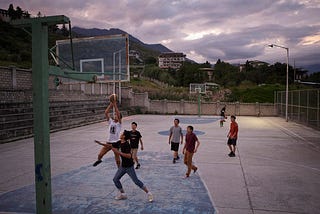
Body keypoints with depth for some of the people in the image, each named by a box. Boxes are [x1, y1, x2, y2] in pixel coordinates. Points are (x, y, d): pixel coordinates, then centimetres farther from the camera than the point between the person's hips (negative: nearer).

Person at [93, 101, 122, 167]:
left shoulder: (119, 123, -5)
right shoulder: (110, 121, 5)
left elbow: (118, 114, -22)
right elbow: (106, 113, -6)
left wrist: (115, 105, -22)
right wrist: (110, 104, -12)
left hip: (115, 143, -3)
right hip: (108, 142, 4)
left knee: (117, 159, 6)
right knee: (100, 155, 2)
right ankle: (99, 160, 36)